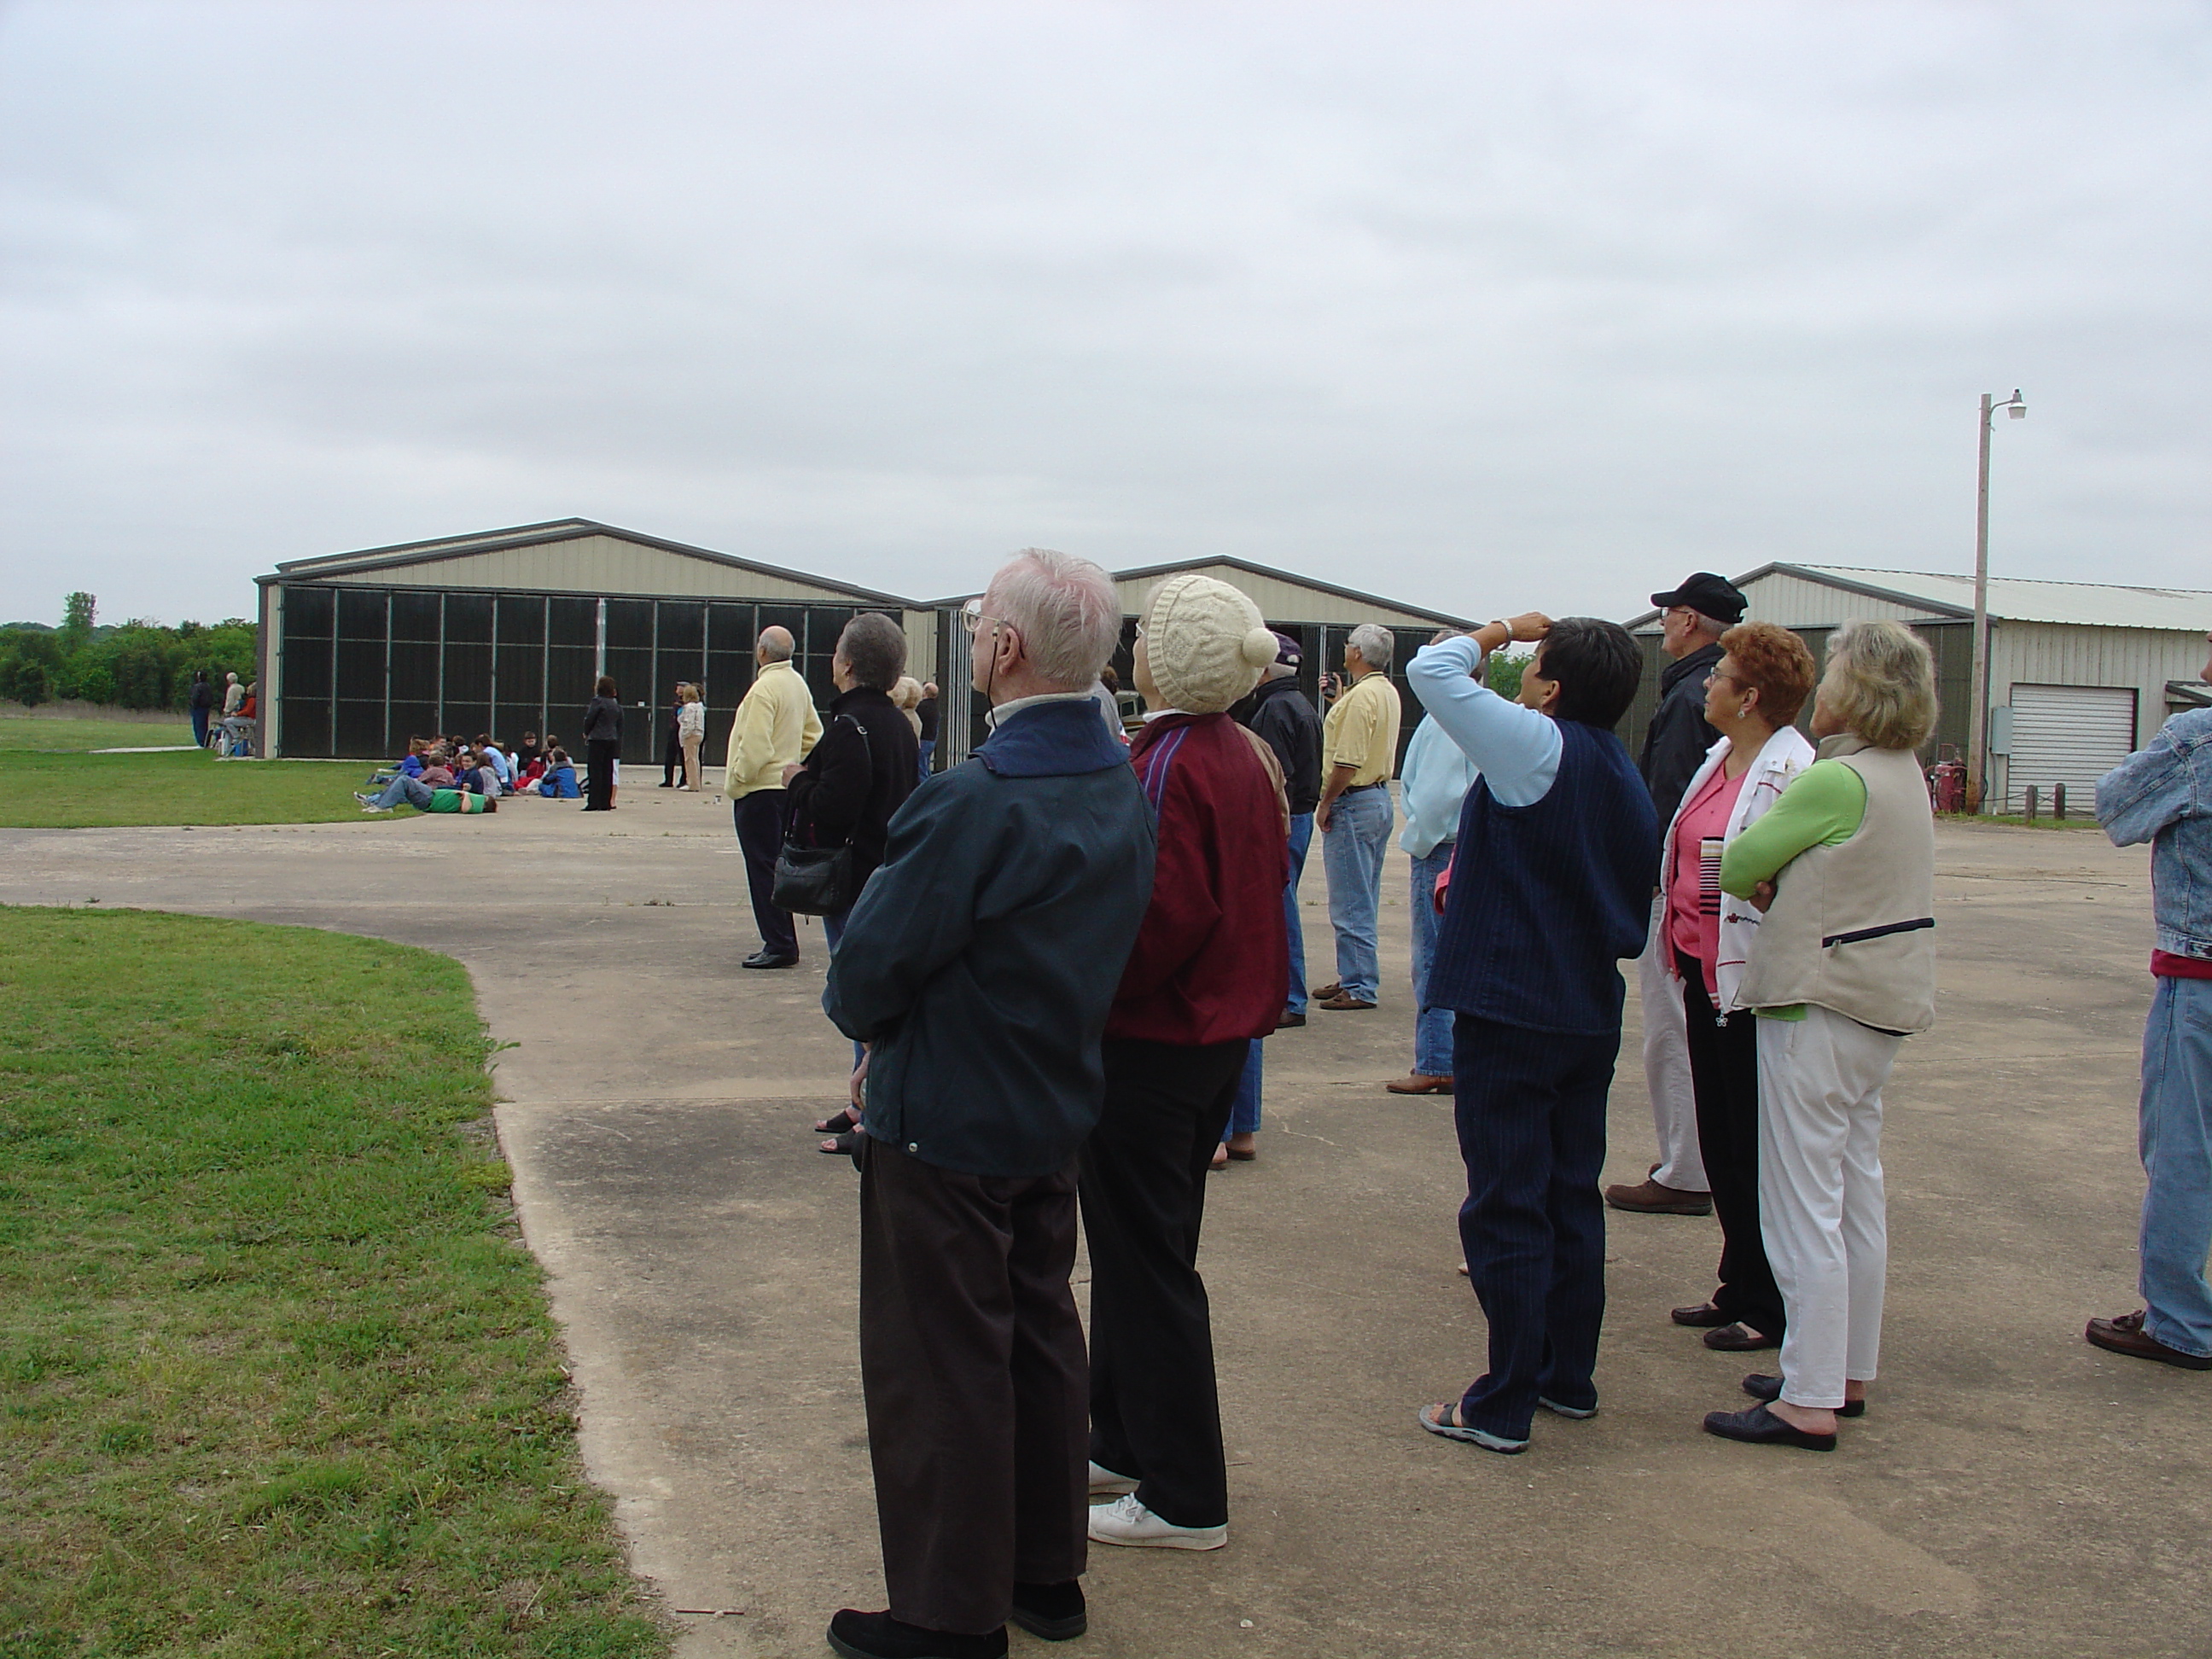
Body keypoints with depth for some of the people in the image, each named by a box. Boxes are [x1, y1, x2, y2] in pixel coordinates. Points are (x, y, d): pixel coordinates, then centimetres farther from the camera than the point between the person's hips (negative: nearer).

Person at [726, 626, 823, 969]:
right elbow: (813, 733, 18)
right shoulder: (798, 684, 10)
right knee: (776, 866, 15)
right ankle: (783, 943, 18)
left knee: (764, 868, -4)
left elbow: (755, 748, -23)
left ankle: (779, 945, -3)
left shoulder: (764, 688, -18)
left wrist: (735, 783, -11)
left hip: (760, 790, -9)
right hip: (786, 787, 9)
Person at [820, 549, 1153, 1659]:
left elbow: (869, 972, -22)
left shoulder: (973, 804, -27)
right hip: (1057, 1112, 8)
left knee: (937, 1368, 6)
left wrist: (866, 1024, 2)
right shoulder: (1124, 793, 0)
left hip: (946, 1128, -8)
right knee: (1040, 1338, 19)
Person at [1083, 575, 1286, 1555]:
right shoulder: (1246, 756, 7)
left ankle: (1184, 1498, 11)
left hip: (1148, 1042, -9)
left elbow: (1163, 914, -26)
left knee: (1144, 1262, 1)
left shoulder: (1167, 765, -20)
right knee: (1147, 1248, 20)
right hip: (1221, 1033, 9)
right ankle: (1125, 1445, 34)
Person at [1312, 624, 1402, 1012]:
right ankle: (1356, 977, 23)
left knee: (1350, 903, -4)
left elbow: (1347, 762, -23)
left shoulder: (1360, 696, -19)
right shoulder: (1387, 692, 11)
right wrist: (1339, 700, 19)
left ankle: (1359, 988, -1)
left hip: (1353, 802, -10)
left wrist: (1326, 803, -14)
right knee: (1363, 901, 16)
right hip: (1380, 797, 10)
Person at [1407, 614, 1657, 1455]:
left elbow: (1432, 669, -15)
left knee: (1505, 1206, -2)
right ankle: (1569, 1376, 26)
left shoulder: (1538, 747, -15)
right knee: (1573, 1195, 16)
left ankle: (1503, 1406, 3)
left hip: (1511, 1009, -8)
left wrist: (1504, 629, 3)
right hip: (1591, 1009, 8)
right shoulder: (1627, 775, 9)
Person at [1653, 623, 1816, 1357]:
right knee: (1718, 1141, 16)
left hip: (1751, 978, -9)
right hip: (1703, 968, 9)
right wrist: (1680, 950, 20)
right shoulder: (1719, 760, 12)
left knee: (1757, 1151, 1)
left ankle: (1771, 1309, 14)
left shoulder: (1792, 772, -17)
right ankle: (1739, 1289, 28)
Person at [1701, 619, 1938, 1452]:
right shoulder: (1905, 775, 9)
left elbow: (1737, 866, -12)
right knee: (1857, 1198, 16)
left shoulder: (1836, 780, -20)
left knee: (1803, 1208, -4)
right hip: (1882, 1004, 10)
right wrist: (1789, 887, -2)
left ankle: (1808, 1401, 1)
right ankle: (1848, 1372, 26)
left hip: (1820, 1008, -10)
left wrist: (1764, 885, 7)